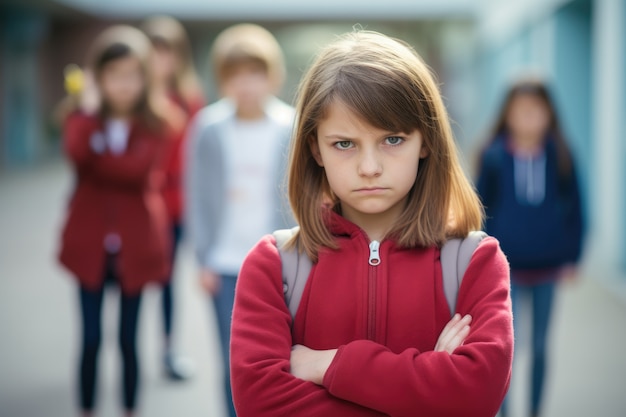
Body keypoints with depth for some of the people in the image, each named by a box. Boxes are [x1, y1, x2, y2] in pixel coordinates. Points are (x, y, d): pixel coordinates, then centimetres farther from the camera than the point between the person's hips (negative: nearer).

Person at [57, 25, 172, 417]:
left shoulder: (154, 126, -2)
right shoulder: (83, 118, 1)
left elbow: (138, 168, -22)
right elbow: (76, 151, -22)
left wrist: (98, 155, -15)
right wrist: (90, 107, -22)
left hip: (135, 247, -1)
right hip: (90, 245, 1)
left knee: (129, 339, 8)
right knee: (91, 337, 4)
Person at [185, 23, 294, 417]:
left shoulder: (291, 129, -3)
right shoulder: (208, 127, -3)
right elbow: (198, 197, 1)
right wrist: (205, 258, -2)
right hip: (225, 266, 0)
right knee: (235, 365, 3)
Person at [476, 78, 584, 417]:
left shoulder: (560, 157, -1)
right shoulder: (494, 157, -5)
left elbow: (574, 209, 6)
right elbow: (481, 209, 1)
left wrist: (571, 258, 3)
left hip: (547, 265, 2)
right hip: (508, 266, -2)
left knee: (540, 346, 13)